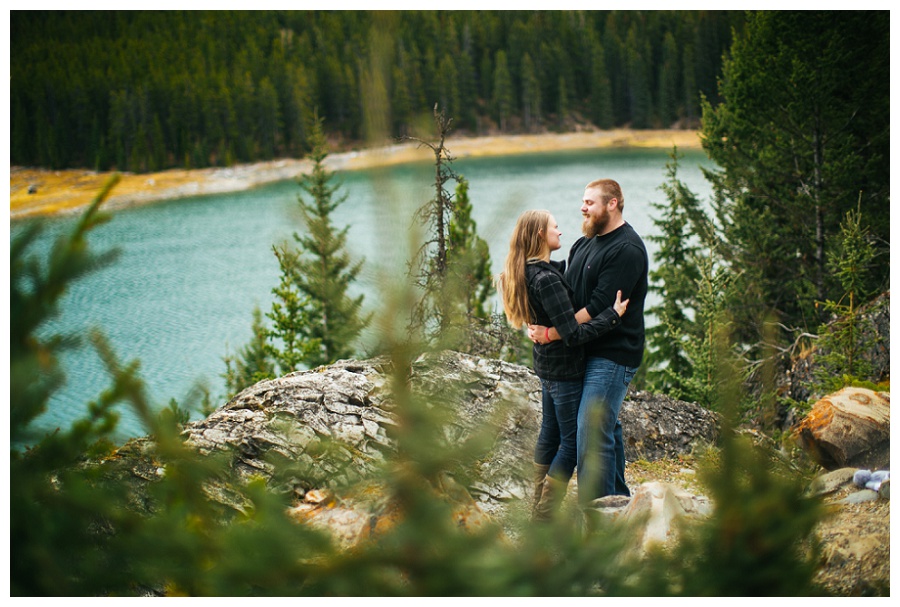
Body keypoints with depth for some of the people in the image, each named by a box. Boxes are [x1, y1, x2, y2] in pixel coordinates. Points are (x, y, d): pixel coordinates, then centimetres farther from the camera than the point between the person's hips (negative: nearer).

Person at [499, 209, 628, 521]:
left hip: (546, 366, 10)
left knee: (550, 434, 19)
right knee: (572, 442, 1)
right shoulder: (547, 280, -26)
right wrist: (612, 315, -21)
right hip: (564, 369, -10)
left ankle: (538, 506, 29)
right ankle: (545, 515, 4)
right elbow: (573, 334, -27)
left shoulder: (530, 273, 2)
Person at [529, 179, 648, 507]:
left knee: (592, 433, -12)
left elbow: (599, 308, -21)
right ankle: (619, 498, 30)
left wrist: (551, 334, -19)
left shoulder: (627, 249, -15)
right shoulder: (584, 244, 14)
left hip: (613, 356, -9)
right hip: (589, 351, 9)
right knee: (607, 427, 18)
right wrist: (539, 323, -3)